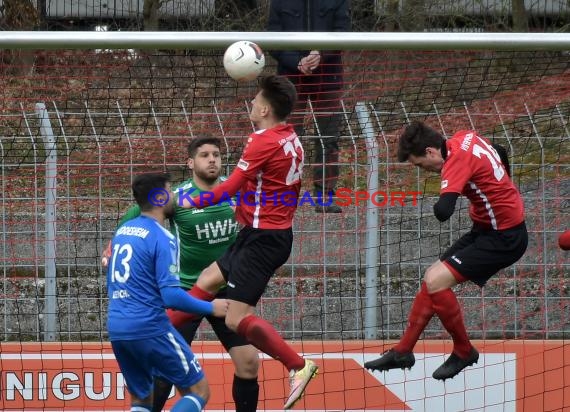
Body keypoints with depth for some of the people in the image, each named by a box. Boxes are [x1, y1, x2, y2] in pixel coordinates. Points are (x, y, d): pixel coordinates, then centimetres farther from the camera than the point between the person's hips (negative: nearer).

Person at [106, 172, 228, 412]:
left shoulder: (122, 231, 13)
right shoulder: (162, 239, -12)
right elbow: (172, 295, -17)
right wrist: (211, 308, -5)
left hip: (116, 329, 8)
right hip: (149, 329, -8)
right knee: (199, 391, 1)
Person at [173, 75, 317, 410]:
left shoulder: (264, 141, -18)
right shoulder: (291, 139, 7)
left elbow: (229, 189, -16)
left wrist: (190, 202, -3)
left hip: (263, 238, -10)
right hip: (277, 230, 10)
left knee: (238, 319, -11)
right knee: (209, 279, 20)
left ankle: (298, 366, -13)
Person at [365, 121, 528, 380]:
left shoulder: (458, 159, -25)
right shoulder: (465, 138, 2)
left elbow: (442, 212, -36)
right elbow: (501, 155, 21)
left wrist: (441, 204, -12)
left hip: (503, 238, -10)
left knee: (436, 281, -17)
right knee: (432, 279, 10)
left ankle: (464, 352, 1)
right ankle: (403, 351, 21)